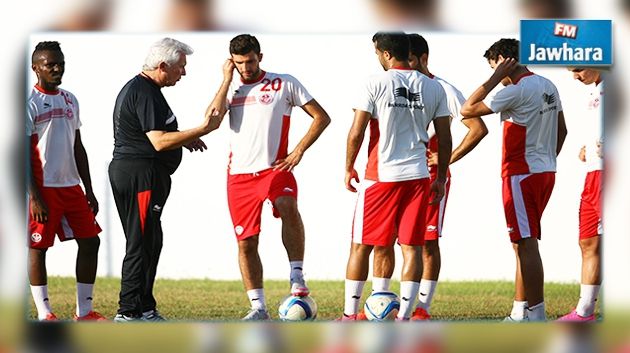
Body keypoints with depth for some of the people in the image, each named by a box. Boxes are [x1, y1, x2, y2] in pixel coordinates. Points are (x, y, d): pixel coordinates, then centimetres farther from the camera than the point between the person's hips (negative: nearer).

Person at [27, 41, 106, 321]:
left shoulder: (70, 100, 14)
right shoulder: (30, 103, -9)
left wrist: (89, 190, 15)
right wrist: (35, 197, -17)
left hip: (71, 185, 7)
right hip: (43, 188, -7)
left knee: (90, 241, 4)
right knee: (37, 247, -1)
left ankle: (84, 312, 11)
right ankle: (44, 315, 5)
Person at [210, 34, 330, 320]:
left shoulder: (284, 84, 3)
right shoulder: (231, 89, 12)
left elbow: (321, 117, 5)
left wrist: (299, 151, -5)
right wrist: (227, 80, -4)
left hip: (275, 168, -4)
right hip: (239, 175, 4)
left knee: (287, 207, -35)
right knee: (246, 242, 4)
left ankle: (297, 277, -28)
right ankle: (258, 308, 14)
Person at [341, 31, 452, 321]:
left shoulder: (376, 84, -7)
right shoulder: (433, 88, 5)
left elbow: (356, 134, -8)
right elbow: (445, 139, 6)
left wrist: (349, 168, 6)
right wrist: (441, 178, 16)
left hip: (381, 176, -3)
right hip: (417, 177, 3)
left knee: (361, 246, 8)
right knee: (412, 247, 5)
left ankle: (349, 314, 11)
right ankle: (404, 316, 1)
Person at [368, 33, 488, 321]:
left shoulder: (443, 91, -5)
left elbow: (478, 128, -8)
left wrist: (448, 158, -11)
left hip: (429, 176, -6)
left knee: (428, 241, -3)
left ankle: (423, 307, 1)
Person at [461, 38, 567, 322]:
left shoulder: (517, 91, -16)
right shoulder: (548, 87, 11)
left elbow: (467, 110, -13)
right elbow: (562, 131, 18)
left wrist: (495, 79, -8)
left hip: (522, 175, -9)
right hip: (545, 173, 9)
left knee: (526, 245, -9)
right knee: (523, 244, 15)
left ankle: (537, 316, -12)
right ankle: (520, 313, 19)